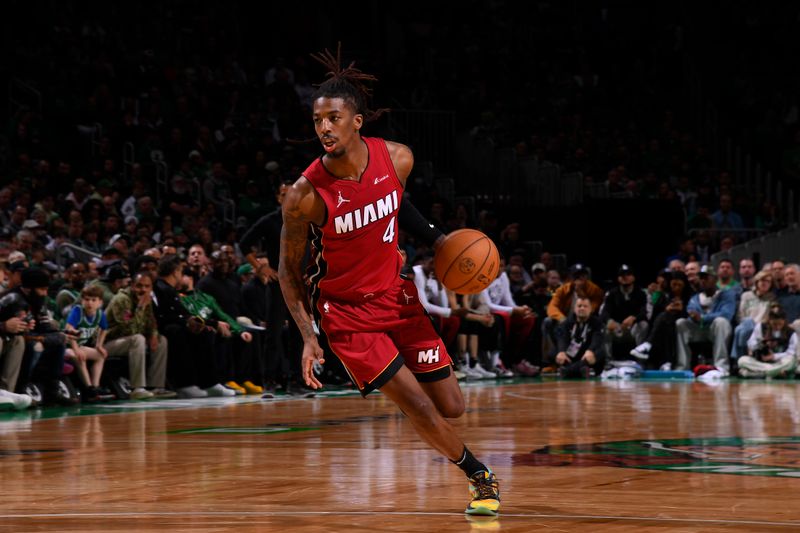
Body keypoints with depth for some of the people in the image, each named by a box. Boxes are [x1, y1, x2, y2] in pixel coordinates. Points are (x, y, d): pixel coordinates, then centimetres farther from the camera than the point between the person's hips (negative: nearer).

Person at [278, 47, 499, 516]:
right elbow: (289, 270, -9)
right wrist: (308, 336, -16)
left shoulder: (397, 159, -12)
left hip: (396, 294, 4)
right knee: (420, 409, -10)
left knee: (452, 407, 6)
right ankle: (480, 476, 16)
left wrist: (437, 240, 3)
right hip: (345, 312, -4)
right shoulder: (307, 195, -24)